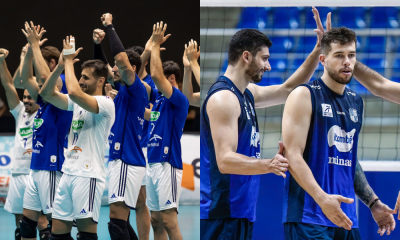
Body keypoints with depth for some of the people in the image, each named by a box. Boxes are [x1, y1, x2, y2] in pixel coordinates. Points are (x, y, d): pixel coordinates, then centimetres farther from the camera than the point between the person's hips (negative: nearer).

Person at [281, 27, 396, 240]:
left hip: (346, 218, 7)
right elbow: (293, 156, -14)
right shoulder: (305, 96, -6)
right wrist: (322, 198, -25)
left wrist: (373, 203, 17)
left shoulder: (356, 102, 17)